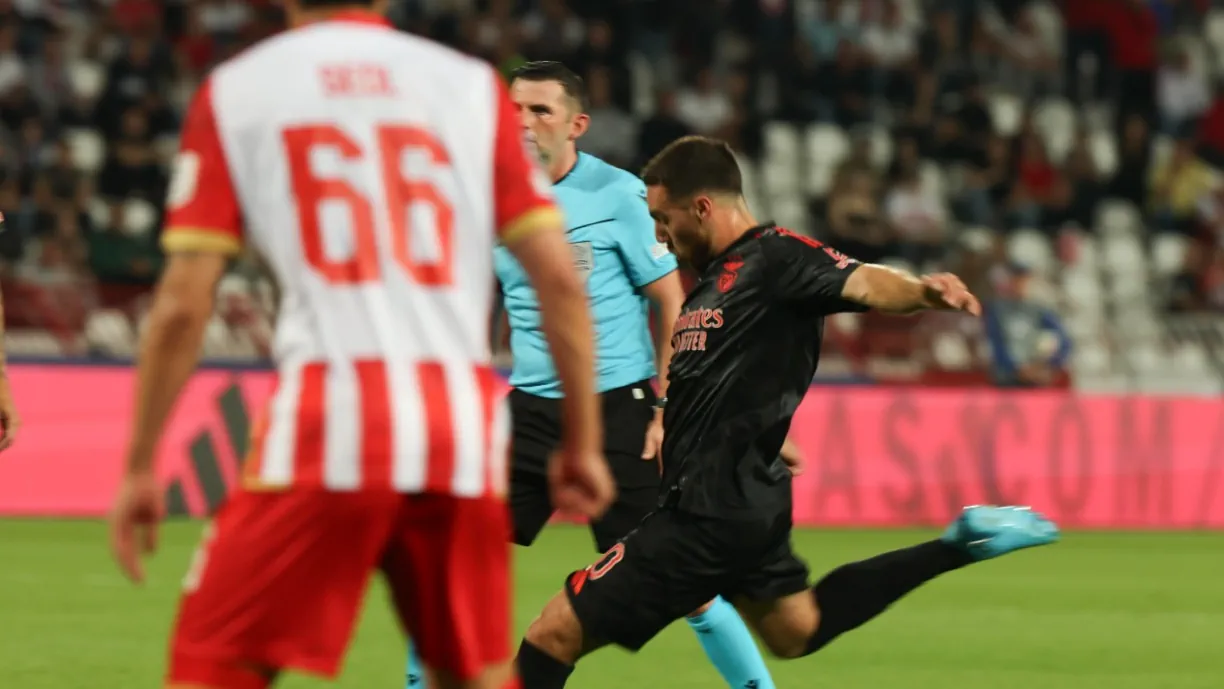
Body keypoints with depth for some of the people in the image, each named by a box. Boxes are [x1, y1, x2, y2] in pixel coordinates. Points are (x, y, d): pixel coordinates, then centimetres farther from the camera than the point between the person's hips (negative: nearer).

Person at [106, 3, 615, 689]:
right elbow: (560, 278, 6)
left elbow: (183, 305, 4)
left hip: (328, 422, -2)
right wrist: (583, 442, 12)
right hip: (464, 425, 3)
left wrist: (141, 467, 9)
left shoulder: (234, 90, 9)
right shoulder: (474, 85, 13)